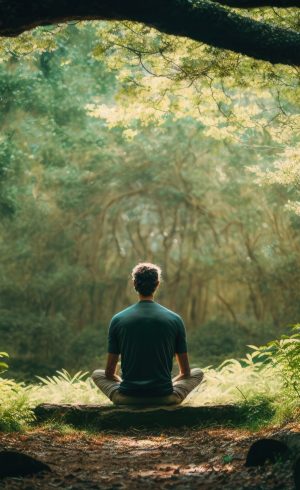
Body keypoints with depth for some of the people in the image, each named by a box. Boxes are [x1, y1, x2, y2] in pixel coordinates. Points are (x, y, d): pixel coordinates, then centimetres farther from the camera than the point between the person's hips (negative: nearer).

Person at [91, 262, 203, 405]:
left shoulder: (118, 320, -2)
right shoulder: (175, 319, -2)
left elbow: (109, 373, 5)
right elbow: (185, 372, 5)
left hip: (127, 398, 0)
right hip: (165, 398, 0)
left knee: (97, 374, 29)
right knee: (198, 373, 26)